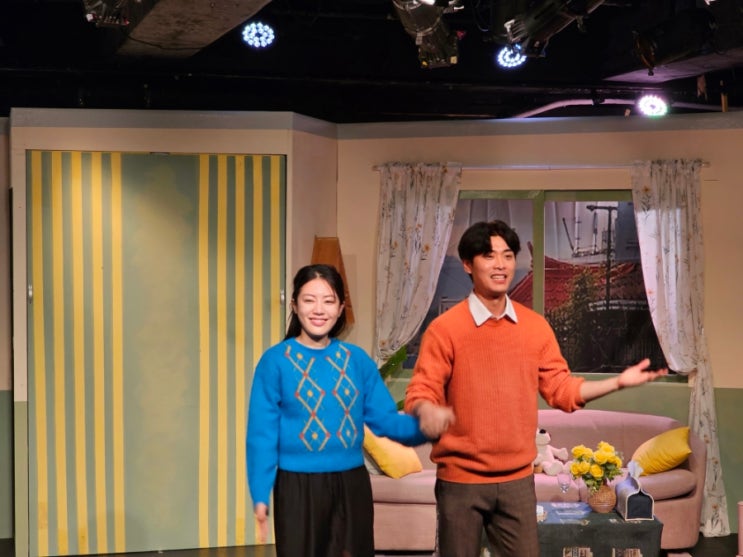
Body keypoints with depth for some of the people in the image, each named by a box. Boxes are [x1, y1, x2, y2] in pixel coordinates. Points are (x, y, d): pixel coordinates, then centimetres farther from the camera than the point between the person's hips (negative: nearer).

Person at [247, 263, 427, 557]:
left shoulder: (357, 359, 3)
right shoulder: (275, 361, -7)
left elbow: (385, 419, 1)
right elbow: (261, 435, -7)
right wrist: (260, 496, -12)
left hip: (352, 484, 4)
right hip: (298, 486, -3)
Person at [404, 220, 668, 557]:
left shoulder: (535, 326, 5)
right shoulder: (445, 328, -8)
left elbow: (560, 388, 10)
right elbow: (421, 392, -11)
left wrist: (618, 382, 0)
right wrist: (428, 411, -34)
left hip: (518, 479, 4)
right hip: (460, 480, -3)